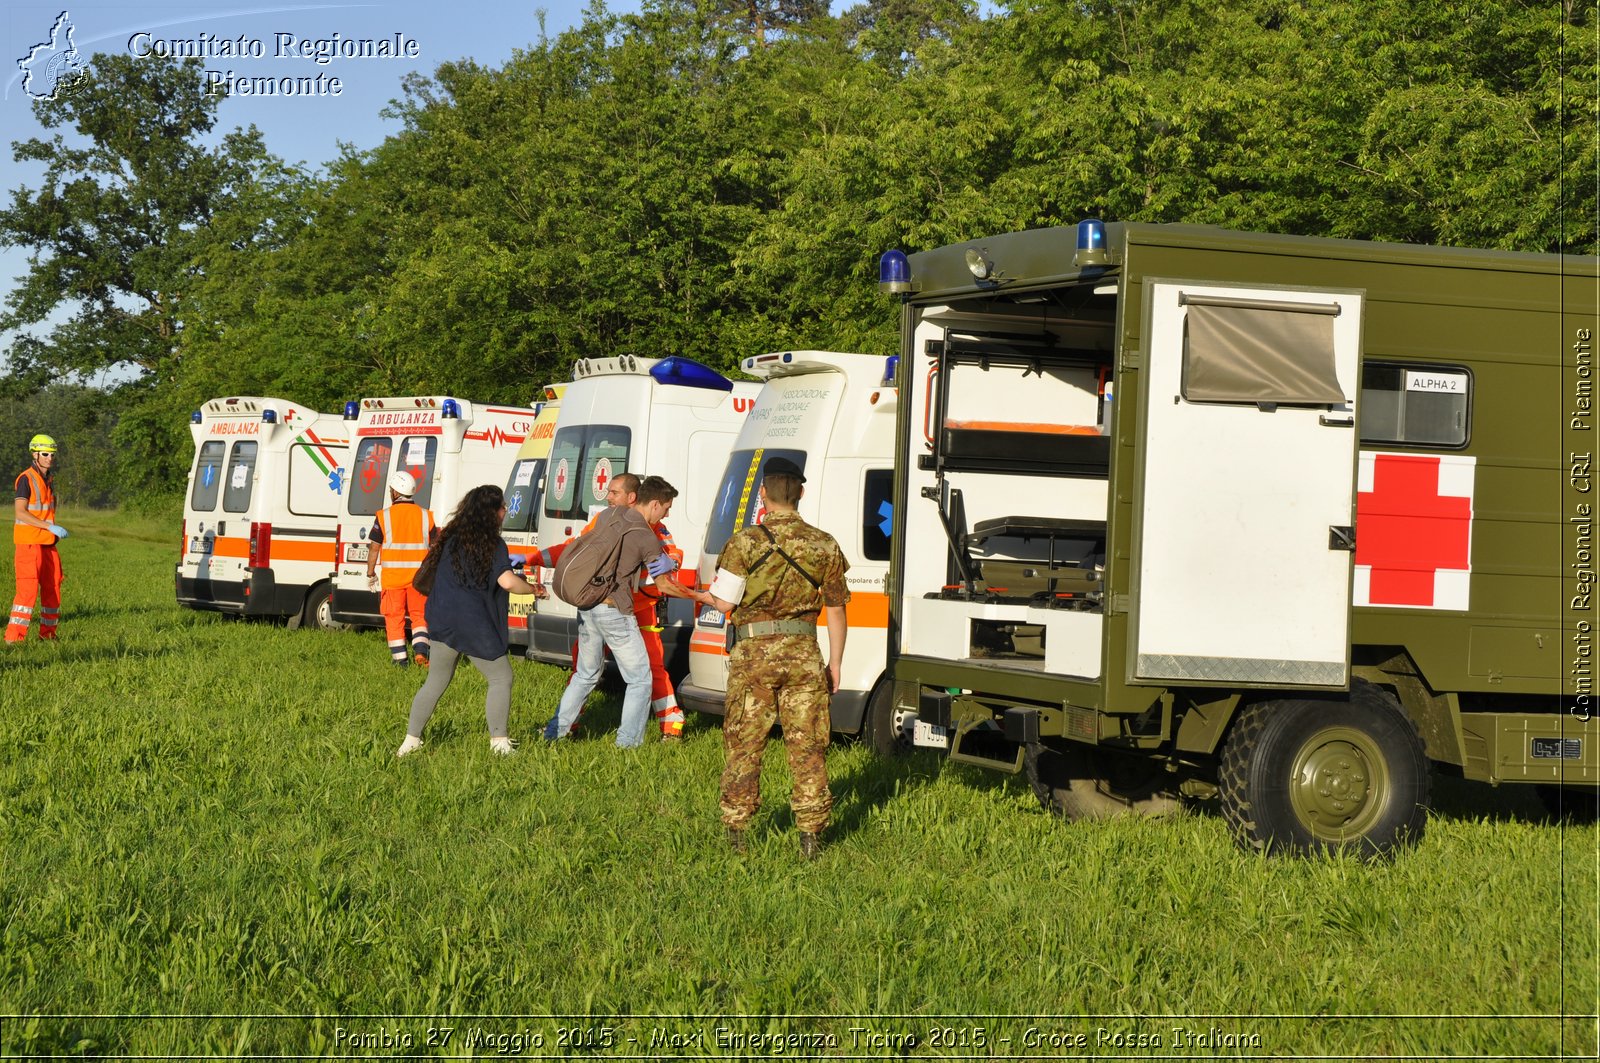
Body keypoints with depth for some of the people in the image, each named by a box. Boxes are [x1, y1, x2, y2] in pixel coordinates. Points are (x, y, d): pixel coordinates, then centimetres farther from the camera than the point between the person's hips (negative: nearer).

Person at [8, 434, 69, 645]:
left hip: (47, 544, 8)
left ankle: (47, 633, 21)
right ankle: (14, 636, -12)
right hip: (29, 543, -8)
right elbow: (21, 513, -19)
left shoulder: (49, 480, 14)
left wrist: (54, 532, 13)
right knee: (28, 588, -13)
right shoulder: (26, 479, -12)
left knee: (52, 588, 10)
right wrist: (50, 527, -24)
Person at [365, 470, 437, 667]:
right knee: (419, 615, 12)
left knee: (394, 618, 8)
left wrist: (370, 573, 9)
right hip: (418, 576, 2)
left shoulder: (384, 516, -4)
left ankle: (399, 658, 8)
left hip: (392, 577, -2)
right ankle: (421, 650, -8)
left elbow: (374, 547, -2)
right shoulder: (425, 515, 2)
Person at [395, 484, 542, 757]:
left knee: (436, 681, 17)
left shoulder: (451, 537, 9)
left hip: (443, 621, 6)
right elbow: (507, 581, -22)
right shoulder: (492, 544, -11)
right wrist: (532, 589, -5)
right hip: (475, 626, -6)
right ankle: (499, 741, 3)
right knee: (501, 679, 7)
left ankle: (411, 740, 14)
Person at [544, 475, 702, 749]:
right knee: (639, 679, 6)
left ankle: (555, 731, 25)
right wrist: (702, 597, 8)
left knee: (586, 674, 24)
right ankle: (628, 742, 3)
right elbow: (665, 586, -4)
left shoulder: (608, 515, 5)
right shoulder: (647, 539, -13)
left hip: (587, 606, 7)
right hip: (615, 611, -7)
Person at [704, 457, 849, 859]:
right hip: (803, 653, 2)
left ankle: (736, 830, 11)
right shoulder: (823, 545, 3)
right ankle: (811, 833, 8)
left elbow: (724, 602, -6)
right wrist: (835, 664, 14)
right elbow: (835, 609, 7)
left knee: (745, 744, 7)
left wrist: (702, 595, 17)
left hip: (754, 652, -2)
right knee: (806, 746, 7)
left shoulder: (745, 542, -7)